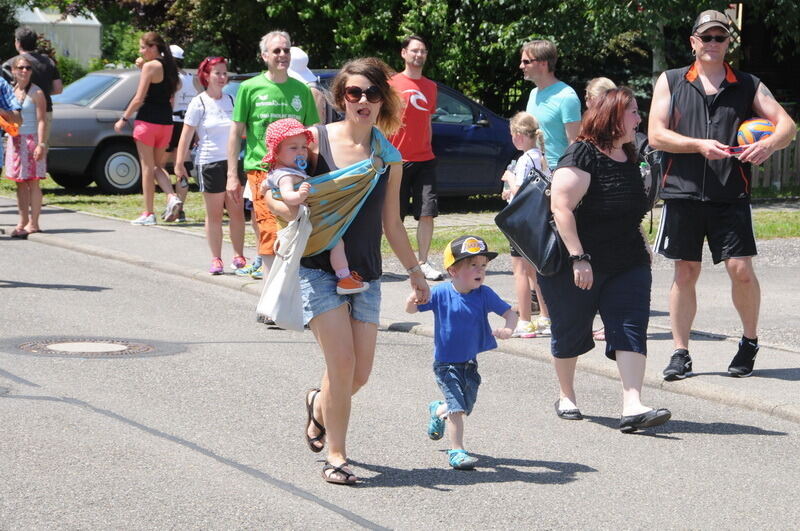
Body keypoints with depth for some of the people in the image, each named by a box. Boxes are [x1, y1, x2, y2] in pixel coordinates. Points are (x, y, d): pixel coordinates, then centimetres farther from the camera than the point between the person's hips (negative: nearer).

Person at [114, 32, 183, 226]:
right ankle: (172, 197, -7)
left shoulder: (150, 66, -12)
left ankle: (148, 213, 2)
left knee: (147, 167, 0)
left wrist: (123, 119, -5)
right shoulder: (170, 67, 10)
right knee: (157, 166, 17)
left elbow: (139, 98, -13)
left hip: (148, 121, -7)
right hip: (166, 122, 7)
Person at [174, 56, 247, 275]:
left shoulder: (230, 100, 10)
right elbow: (187, 134, -4)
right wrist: (179, 162, -9)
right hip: (210, 162, -3)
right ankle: (216, 259, 8)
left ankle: (238, 256, 11)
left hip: (233, 160, 3)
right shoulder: (199, 103, -2)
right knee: (214, 215, 2)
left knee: (237, 212, 3)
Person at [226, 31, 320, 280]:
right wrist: (232, 175, 1)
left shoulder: (301, 90, 11)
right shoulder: (250, 88, 4)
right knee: (271, 231, -13)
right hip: (261, 168, -3)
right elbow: (236, 132, 7)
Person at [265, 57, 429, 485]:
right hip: (319, 268, -4)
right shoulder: (316, 141, -4)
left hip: (365, 274, 4)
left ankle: (319, 405, 36)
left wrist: (414, 270, 18)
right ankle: (336, 455, 2)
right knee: (342, 362, -14)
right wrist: (289, 208, -19)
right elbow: (274, 193, 2)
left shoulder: (389, 157, 6)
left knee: (360, 373, 2)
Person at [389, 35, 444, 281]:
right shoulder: (392, 84, -2)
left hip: (424, 160, 4)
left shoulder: (430, 86, 13)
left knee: (427, 213, -3)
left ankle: (423, 263, 4)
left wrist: (427, 148, 15)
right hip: (397, 159, -4)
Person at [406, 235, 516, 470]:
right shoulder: (440, 293, -13)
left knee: (465, 407, 17)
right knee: (457, 407, -14)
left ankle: (437, 411, 50)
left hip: (470, 364, 4)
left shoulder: (484, 294, -8)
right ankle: (456, 451, -3)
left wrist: (507, 329, -29)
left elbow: (510, 313, -7)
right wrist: (413, 300, -33)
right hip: (446, 364, -4)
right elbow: (411, 309, -8)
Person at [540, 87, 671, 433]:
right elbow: (561, 206, -22)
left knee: (631, 331, -9)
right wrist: (578, 257, -26)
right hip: (575, 269, -6)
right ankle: (566, 398, 30)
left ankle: (632, 407, -18)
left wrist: (642, 248, 25)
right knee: (570, 334, 9)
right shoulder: (582, 155, -15)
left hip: (627, 265, 7)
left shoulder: (628, 159, 11)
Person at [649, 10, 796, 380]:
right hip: (683, 194, 0)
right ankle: (680, 353, 12)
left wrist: (769, 144, -21)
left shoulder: (748, 86, 9)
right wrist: (700, 145, -15)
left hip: (731, 196, 0)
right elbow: (656, 134, -2)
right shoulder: (670, 82, 7)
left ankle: (750, 342, 15)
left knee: (741, 268, -7)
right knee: (685, 272, 4)